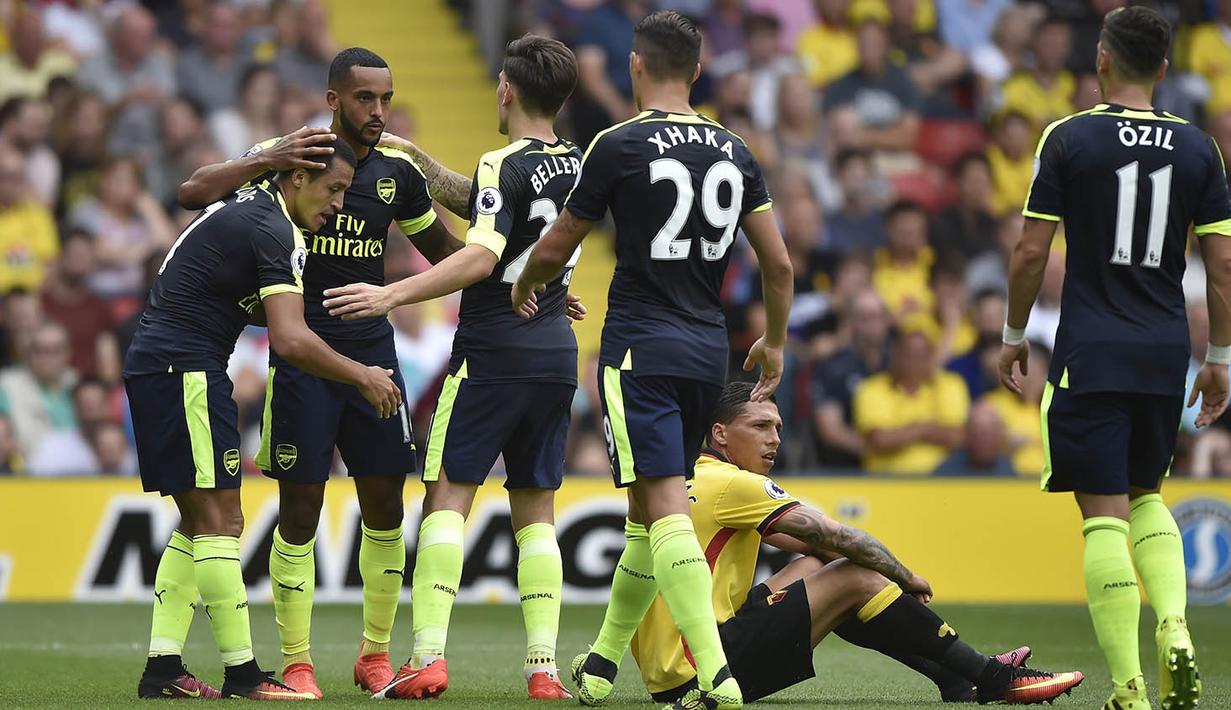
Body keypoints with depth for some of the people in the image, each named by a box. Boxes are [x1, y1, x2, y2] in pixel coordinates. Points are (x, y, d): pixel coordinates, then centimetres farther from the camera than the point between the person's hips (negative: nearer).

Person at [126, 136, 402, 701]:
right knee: (220, 522, -9)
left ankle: (162, 668, 11)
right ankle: (242, 674, -8)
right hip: (185, 372, -10)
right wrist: (364, 378, -10)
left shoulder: (246, 208, 17)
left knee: (199, 522, 13)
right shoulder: (272, 230, -14)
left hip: (152, 368, 10)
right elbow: (291, 342, -21)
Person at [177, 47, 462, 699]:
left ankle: (375, 654, 17)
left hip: (372, 352, 4)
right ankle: (295, 664, 5)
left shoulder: (397, 174, 6)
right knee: (299, 510, -4)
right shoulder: (289, 156, -6)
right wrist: (267, 160, -28)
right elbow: (194, 192, -14)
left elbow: (443, 250, 21)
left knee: (385, 505, 3)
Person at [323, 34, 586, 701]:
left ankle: (428, 658, -13)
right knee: (536, 513, 8)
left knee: (447, 497, -4)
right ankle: (544, 667, 0)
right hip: (557, 357, 7)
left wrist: (391, 295, -28)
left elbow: (481, 256, -25)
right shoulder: (574, 165, 12)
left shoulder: (504, 165, -12)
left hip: (492, 352, -7)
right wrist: (414, 156, 29)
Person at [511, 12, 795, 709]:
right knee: (648, 507, 18)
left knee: (667, 510, -13)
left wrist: (524, 289, 25)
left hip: (641, 349, -6)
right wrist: (775, 343, 26)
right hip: (709, 351, 6)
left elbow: (555, 249, 3)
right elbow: (779, 264, 9)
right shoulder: (734, 152, 7)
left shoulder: (620, 146, -7)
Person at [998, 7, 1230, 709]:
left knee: (1105, 514, -3)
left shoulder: (1069, 138, -5)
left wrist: (1014, 335, 9)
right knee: (1147, 497, 21)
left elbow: (1032, 251, -4)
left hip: (1091, 354, -4)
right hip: (1166, 350, 4)